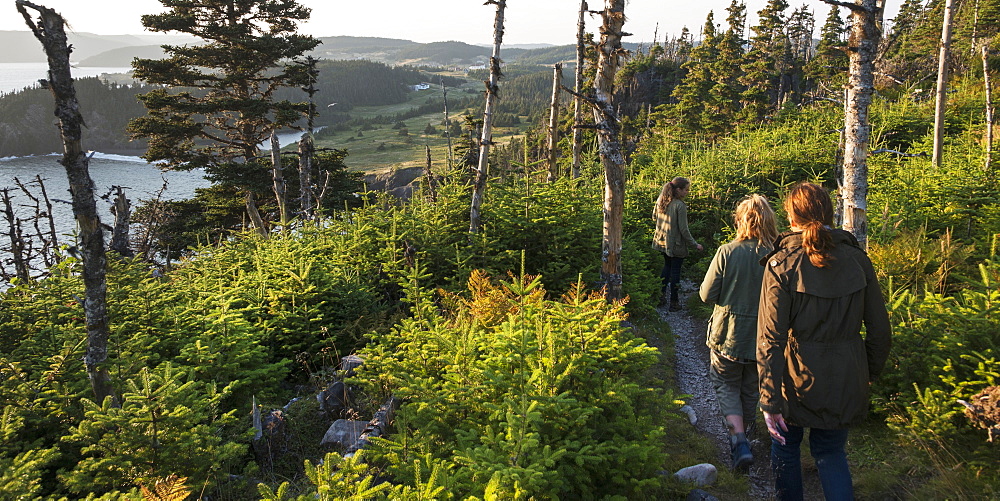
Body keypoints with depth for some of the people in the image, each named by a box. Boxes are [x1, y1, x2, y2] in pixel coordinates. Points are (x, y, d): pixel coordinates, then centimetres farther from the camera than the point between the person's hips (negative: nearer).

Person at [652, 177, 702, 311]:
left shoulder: (660, 200, -2)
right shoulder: (680, 206, -24)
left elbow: (654, 217, 12)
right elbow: (684, 229, -21)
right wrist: (695, 244, -10)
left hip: (662, 241, 7)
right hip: (675, 244, -7)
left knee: (667, 266, 25)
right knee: (675, 271, 5)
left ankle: (661, 294, 32)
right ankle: (674, 302, 14)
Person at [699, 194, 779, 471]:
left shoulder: (727, 253, -16)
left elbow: (707, 294, -12)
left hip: (727, 334, -2)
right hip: (763, 337, 2)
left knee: (726, 386, 15)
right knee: (751, 390, 21)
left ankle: (740, 441, -1)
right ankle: (742, 435, 40)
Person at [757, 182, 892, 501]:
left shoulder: (781, 264, -15)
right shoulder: (857, 259, -4)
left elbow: (771, 339, -19)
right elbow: (880, 329, 1)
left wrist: (770, 401, -15)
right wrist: (870, 373, 18)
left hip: (797, 379, -3)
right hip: (845, 382, 3)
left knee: (785, 447, 22)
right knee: (831, 452, 22)